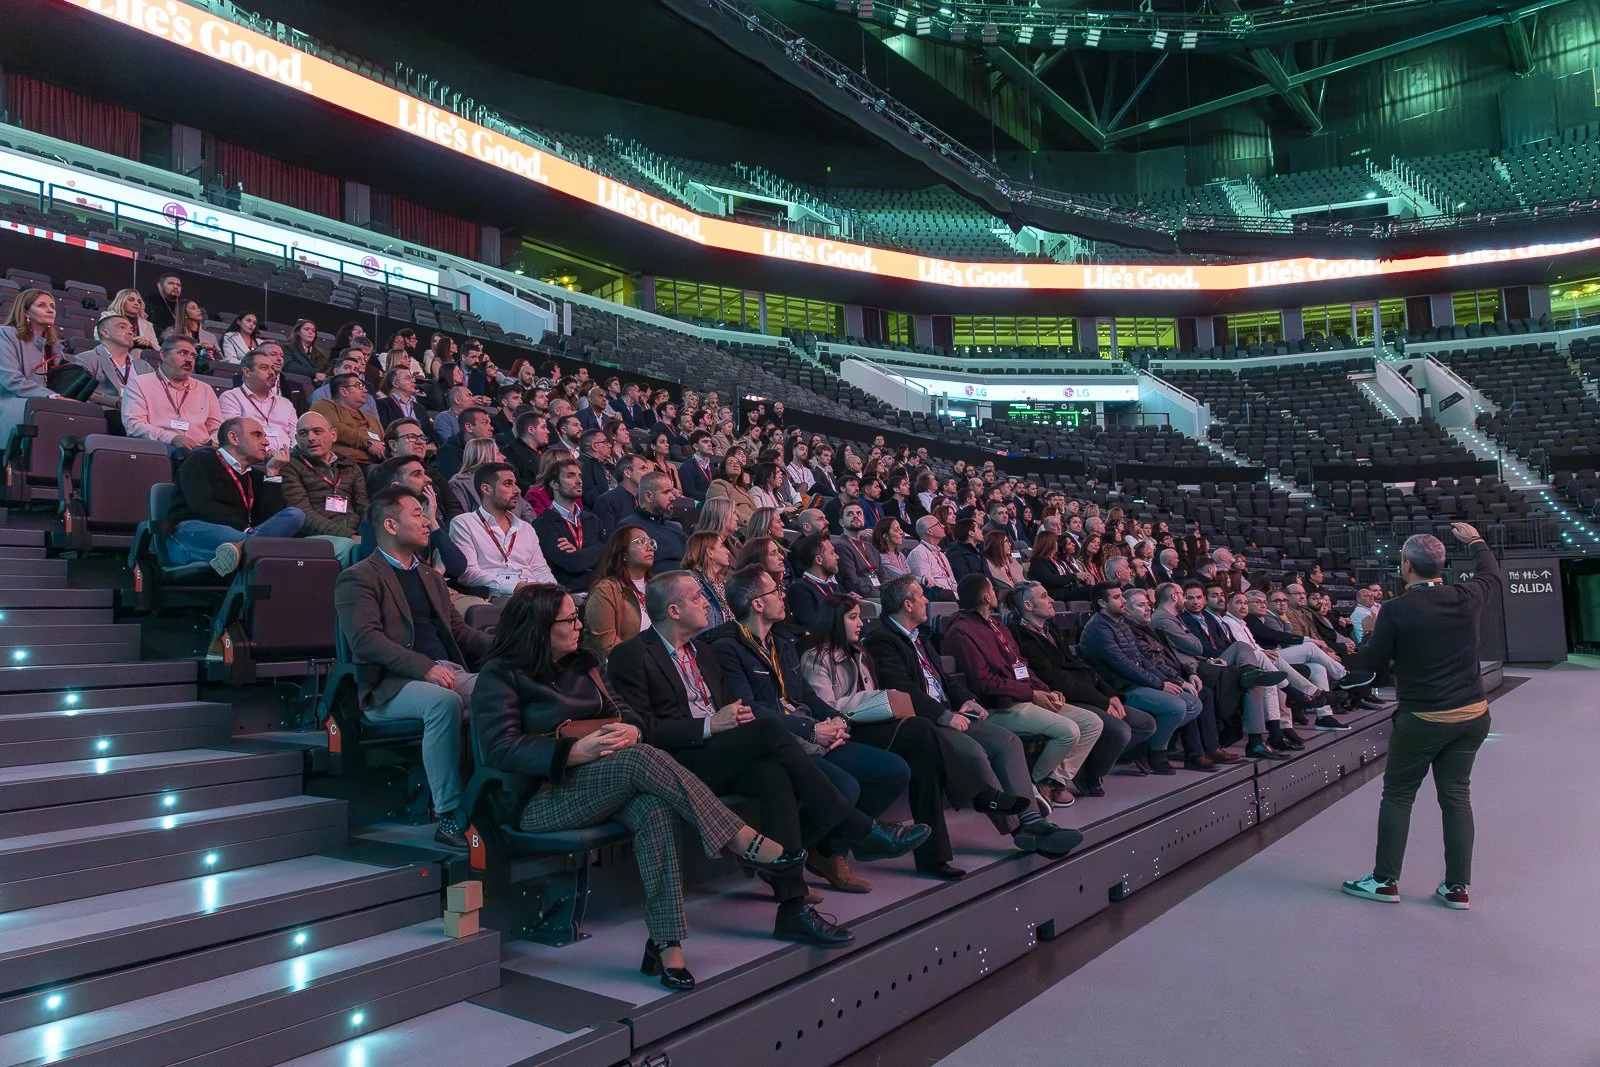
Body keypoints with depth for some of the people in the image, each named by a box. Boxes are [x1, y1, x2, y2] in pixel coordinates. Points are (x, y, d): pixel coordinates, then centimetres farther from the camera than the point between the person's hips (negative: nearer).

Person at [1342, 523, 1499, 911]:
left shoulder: (1396, 610, -17)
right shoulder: (1466, 598, -3)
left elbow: (1370, 662, -9)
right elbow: (1492, 574, 20)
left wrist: (1365, 646, 13)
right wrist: (1475, 540, 36)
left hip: (1422, 719, -5)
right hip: (1472, 715, 5)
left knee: (1398, 795, 8)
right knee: (1456, 796, 13)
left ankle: (1385, 880, 15)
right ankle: (1458, 887, 18)